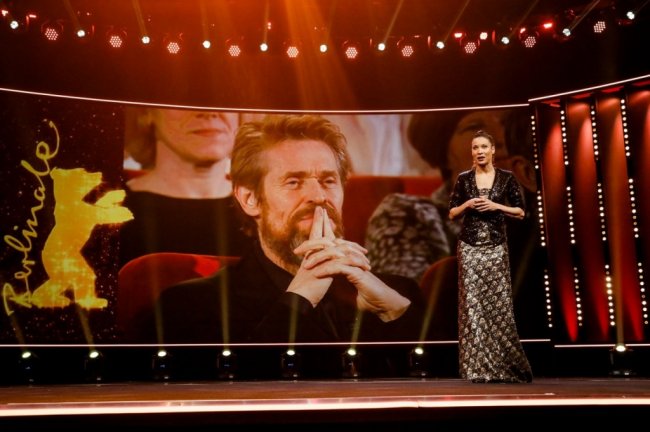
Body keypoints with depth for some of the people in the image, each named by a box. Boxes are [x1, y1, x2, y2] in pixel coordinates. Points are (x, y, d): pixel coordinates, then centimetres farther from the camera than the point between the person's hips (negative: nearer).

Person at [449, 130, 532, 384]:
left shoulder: (506, 178, 4)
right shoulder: (463, 179, 6)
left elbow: (520, 212, 4)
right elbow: (452, 214, 9)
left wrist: (496, 206, -10)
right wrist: (467, 205, -10)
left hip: (496, 246, -1)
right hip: (470, 246, 1)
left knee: (499, 303, -3)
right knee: (472, 303, -3)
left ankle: (504, 366, 10)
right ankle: (479, 368, 3)